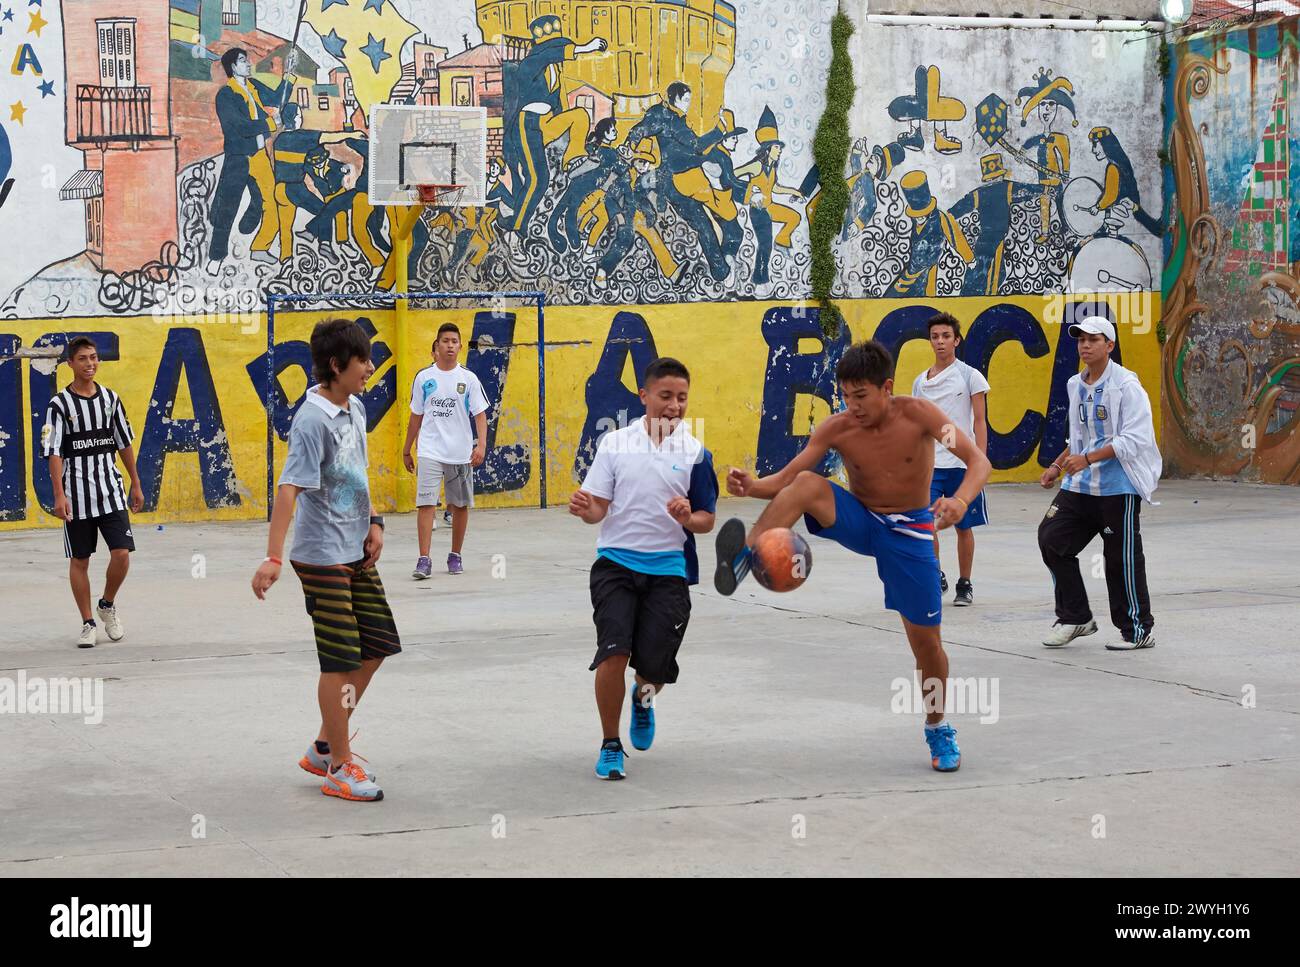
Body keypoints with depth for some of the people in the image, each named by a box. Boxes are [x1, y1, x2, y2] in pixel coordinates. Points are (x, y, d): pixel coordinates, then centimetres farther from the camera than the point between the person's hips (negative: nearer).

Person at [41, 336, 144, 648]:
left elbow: (124, 444, 14)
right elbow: (53, 453, -10)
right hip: (76, 495, -3)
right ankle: (88, 623, 15)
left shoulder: (110, 399, 6)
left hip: (111, 491, 3)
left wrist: (136, 485, 14)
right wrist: (59, 496, -17)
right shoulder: (59, 404, -6)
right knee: (79, 560, 4)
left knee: (121, 554, -7)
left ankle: (107, 605, 19)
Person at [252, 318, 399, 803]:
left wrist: (372, 522, 11)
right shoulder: (313, 419, -21)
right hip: (323, 556, -9)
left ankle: (325, 747, 25)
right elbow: (289, 488, -28)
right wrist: (273, 557, -34)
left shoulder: (355, 408, 6)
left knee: (377, 645, 14)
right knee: (342, 660, -3)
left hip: (356, 551, 9)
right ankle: (339, 769, 9)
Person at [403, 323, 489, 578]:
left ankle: (455, 557, 23)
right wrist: (407, 450, 14)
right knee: (425, 504, -12)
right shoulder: (424, 377, 4)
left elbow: (480, 415, -1)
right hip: (430, 452, -1)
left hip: (461, 452, 1)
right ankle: (424, 561, -13)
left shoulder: (468, 378, 1)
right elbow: (416, 416, 12)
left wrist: (481, 445, -15)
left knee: (460, 506, 9)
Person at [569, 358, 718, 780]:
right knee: (614, 653, -17)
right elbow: (599, 508, 1)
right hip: (616, 563, -1)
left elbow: (706, 520, 5)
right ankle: (610, 746, 3)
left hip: (669, 570, 1)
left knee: (654, 666, -1)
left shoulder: (695, 453, 1)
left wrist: (688, 518, -17)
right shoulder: (614, 443, 1)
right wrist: (584, 509, -22)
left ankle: (643, 698, 40)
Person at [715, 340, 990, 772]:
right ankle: (743, 556, -40)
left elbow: (978, 460, -26)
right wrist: (753, 487, -41)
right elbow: (786, 479, -18)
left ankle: (938, 730, 24)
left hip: (909, 529, -1)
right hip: (858, 519, 1)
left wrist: (960, 501, -47)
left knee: (927, 639, 1)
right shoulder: (837, 428, -15)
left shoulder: (917, 414, -20)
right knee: (807, 484, -30)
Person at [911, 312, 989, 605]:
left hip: (963, 463, -2)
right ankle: (936, 576, 4)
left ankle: (964, 585, 19)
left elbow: (980, 421, -2)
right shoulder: (920, 382, 10)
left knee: (963, 526, 6)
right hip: (930, 464, 3)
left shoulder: (970, 376, -1)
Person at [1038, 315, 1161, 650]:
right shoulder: (1076, 385, 12)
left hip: (1119, 487, -8)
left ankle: (1138, 630, 13)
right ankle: (1075, 618, 12)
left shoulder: (1126, 385, -12)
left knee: (1122, 558, -2)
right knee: (1051, 537, 0)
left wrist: (1088, 459, -26)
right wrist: (1058, 466, 14)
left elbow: (1133, 440, -21)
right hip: (1080, 485, 8)